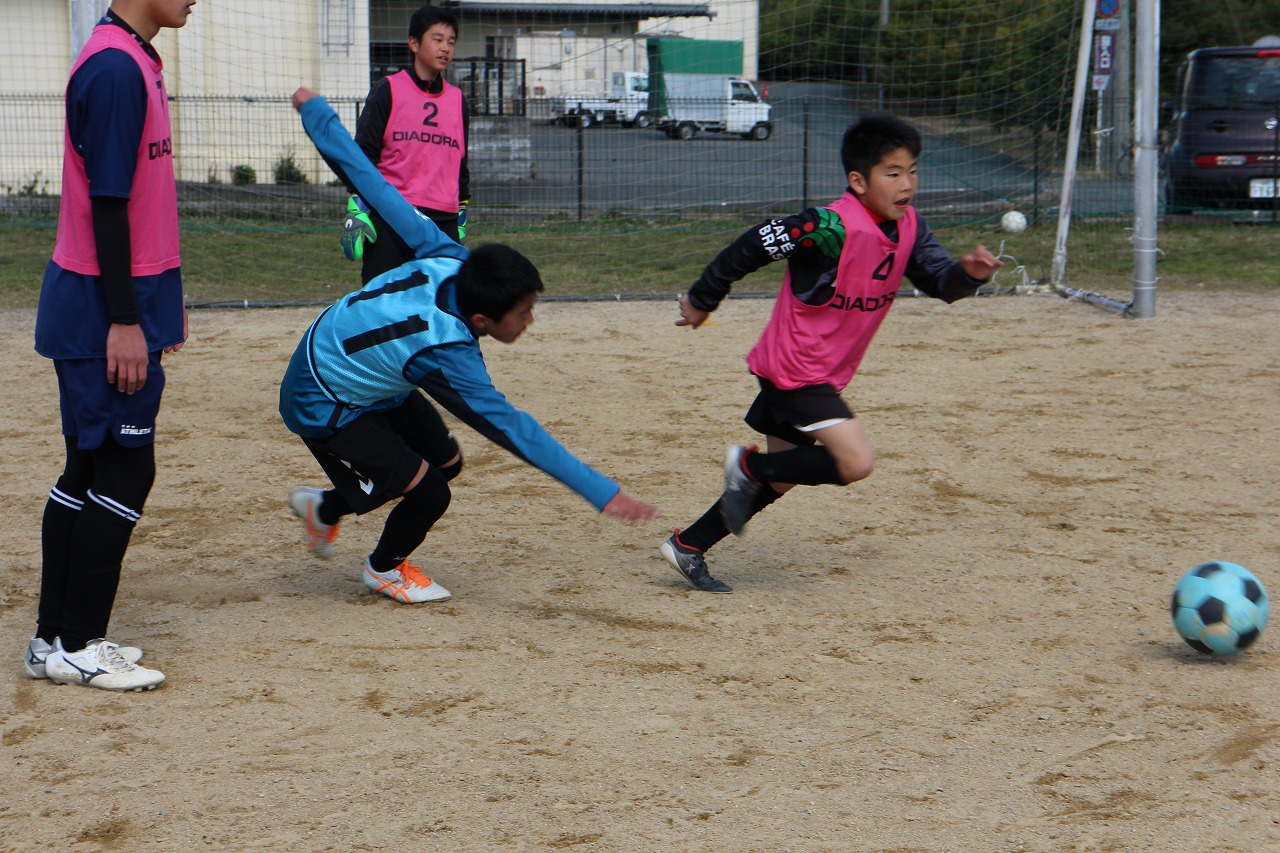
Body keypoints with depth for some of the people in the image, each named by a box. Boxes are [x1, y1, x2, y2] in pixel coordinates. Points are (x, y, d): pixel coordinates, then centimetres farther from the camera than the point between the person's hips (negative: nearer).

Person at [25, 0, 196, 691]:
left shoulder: (135, 62, 15)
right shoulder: (115, 68, -16)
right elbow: (106, 202, -20)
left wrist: (155, 302, 22)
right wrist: (125, 321, -21)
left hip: (122, 302, 10)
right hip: (107, 307, -10)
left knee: (89, 471, 12)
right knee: (124, 472, -5)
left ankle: (57, 637, 18)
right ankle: (75, 646, 1)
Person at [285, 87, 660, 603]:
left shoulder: (447, 260, -20)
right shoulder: (442, 351, -38)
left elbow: (379, 192, -14)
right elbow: (510, 428, -41)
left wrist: (316, 112, -2)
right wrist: (601, 492, -44)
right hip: (321, 405, -9)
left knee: (446, 461, 13)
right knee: (427, 493, -16)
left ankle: (325, 508, 35)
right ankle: (385, 569, 17)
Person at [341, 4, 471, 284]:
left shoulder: (457, 100, 16)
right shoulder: (387, 91, 2)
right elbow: (362, 155, 0)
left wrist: (461, 219, 22)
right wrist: (356, 212, -8)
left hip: (443, 222, 4)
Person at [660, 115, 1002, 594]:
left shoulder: (907, 227, -1)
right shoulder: (832, 227, -25)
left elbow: (939, 280, -1)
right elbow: (751, 247, -19)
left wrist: (969, 274, -24)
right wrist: (702, 301, -9)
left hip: (823, 375, 9)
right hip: (793, 370, -9)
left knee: (780, 478, 16)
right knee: (855, 461, -18)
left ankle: (686, 547, 27)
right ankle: (749, 465, 0)